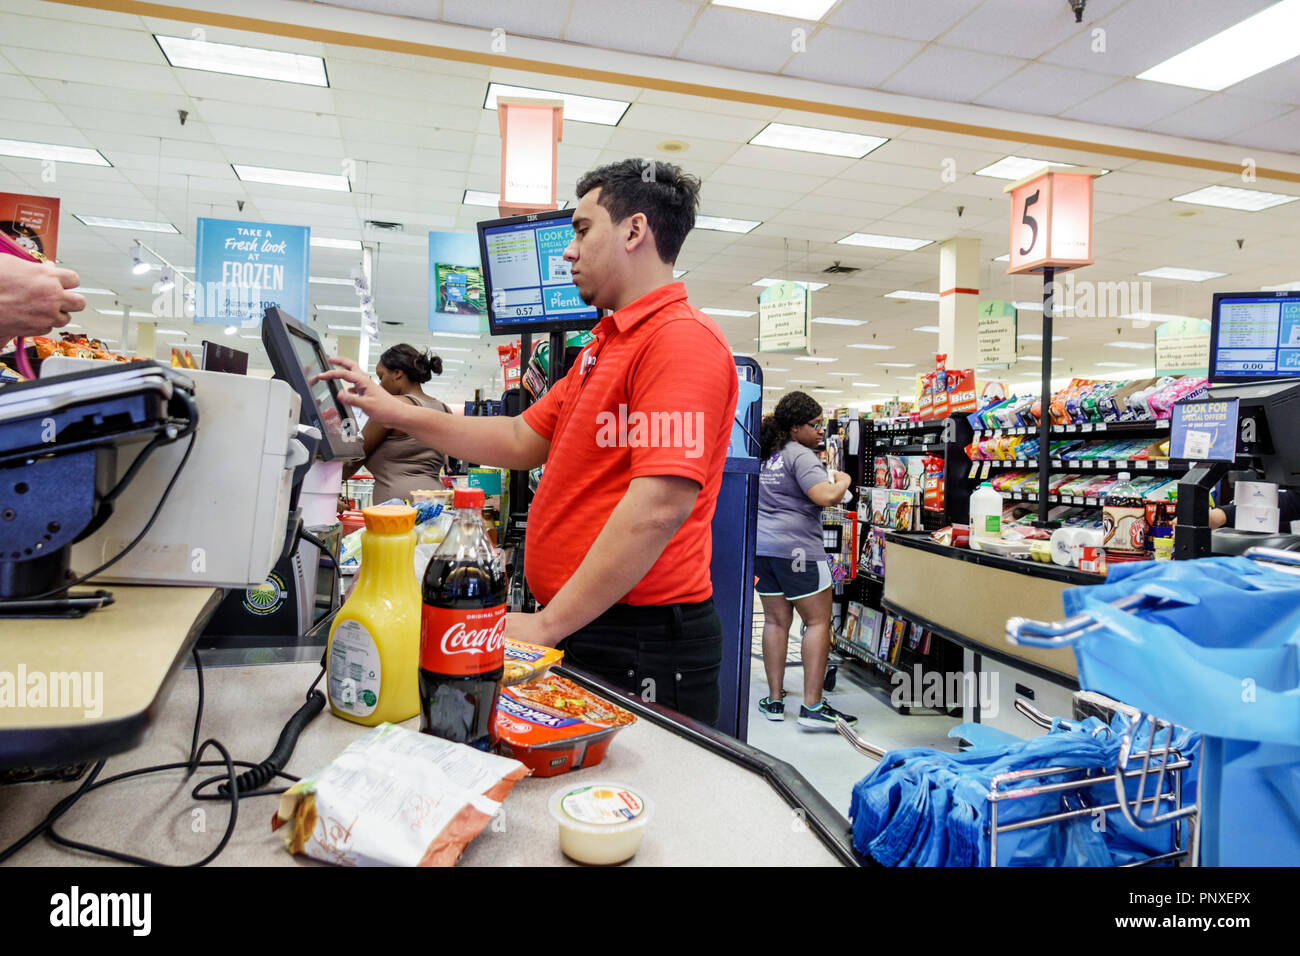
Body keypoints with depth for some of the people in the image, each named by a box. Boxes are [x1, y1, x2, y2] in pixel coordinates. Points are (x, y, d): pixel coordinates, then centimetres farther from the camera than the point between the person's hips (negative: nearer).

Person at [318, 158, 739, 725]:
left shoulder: (683, 339, -15)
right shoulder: (603, 347, 19)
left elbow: (660, 505, -25)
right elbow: (522, 440, 19)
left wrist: (547, 625, -21)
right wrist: (396, 413, 14)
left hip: (638, 644, -9)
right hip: (574, 627, 9)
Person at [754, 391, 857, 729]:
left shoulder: (765, 455, 15)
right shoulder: (800, 455, -11)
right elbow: (825, 496, -23)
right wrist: (843, 481, -2)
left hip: (761, 546, 8)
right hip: (797, 548, -8)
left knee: (776, 621, 12)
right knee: (818, 622, 0)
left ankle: (775, 701, 15)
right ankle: (812, 707, -1)